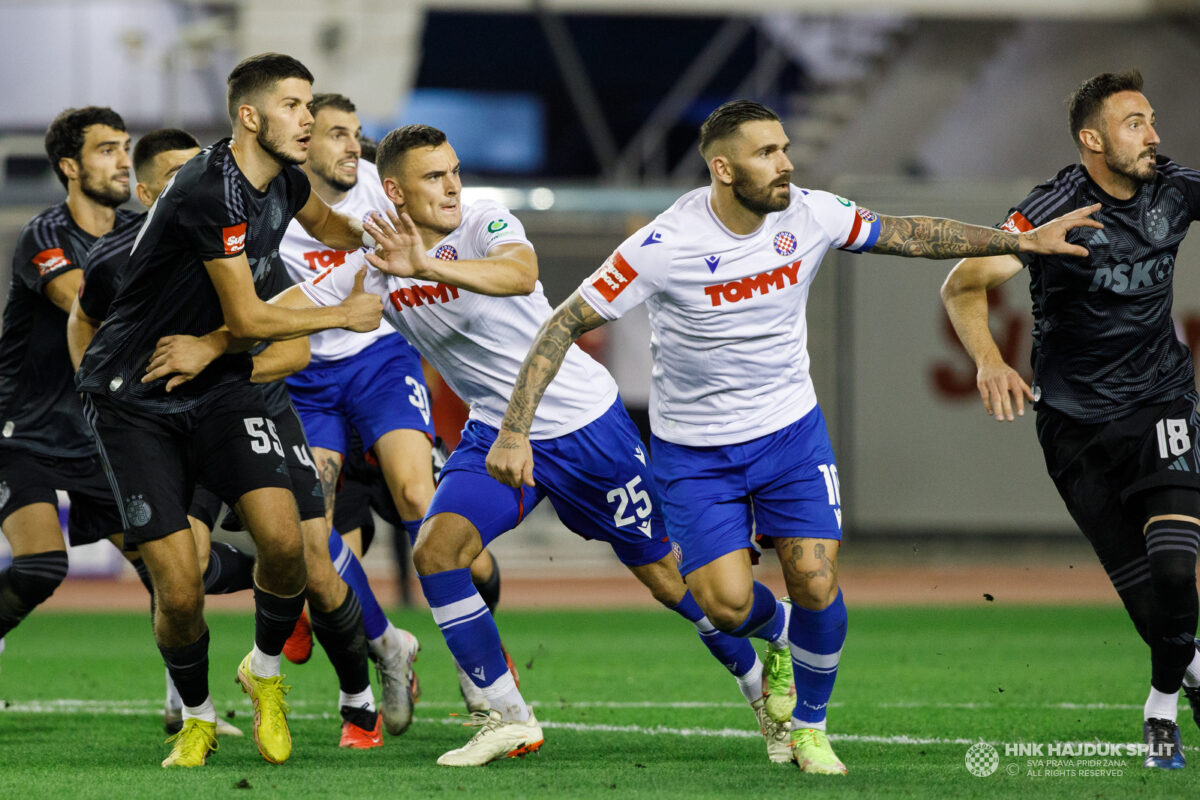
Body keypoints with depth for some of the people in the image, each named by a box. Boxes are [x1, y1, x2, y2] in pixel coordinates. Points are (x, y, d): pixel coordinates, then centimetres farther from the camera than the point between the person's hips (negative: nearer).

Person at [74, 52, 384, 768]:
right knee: (180, 591, -12)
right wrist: (346, 315, -8)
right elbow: (246, 320, -20)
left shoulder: (283, 180, 2)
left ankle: (265, 669, 11)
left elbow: (326, 222, 29)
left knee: (283, 539, -17)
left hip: (221, 387, 6)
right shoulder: (208, 192, -25)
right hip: (135, 399, -6)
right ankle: (197, 716, 16)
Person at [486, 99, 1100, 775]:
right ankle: (778, 629, 25)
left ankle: (810, 727, 17)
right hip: (695, 449, -3)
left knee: (817, 585, -9)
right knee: (728, 605, -14)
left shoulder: (809, 216, -11)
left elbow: (905, 235, 5)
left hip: (791, 428, 3)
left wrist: (1021, 240, 5)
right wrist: (515, 431, -24)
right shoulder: (664, 246, -23)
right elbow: (566, 325, -18)